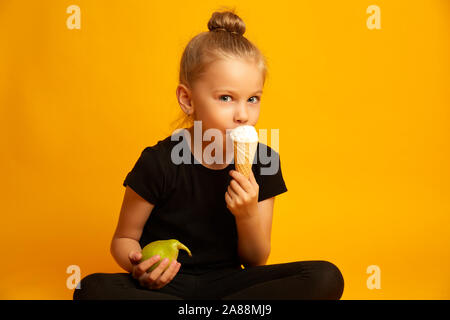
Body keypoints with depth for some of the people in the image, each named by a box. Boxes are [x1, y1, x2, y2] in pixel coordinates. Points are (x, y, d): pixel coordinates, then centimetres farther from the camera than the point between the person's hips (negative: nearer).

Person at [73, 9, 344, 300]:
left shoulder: (262, 163, -3)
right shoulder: (160, 163, -13)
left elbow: (256, 261, 3)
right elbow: (124, 238, 0)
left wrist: (248, 215, -18)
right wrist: (140, 267, -24)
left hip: (226, 282, 3)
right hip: (165, 283, -2)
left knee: (326, 277, -17)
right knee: (92, 289, -33)